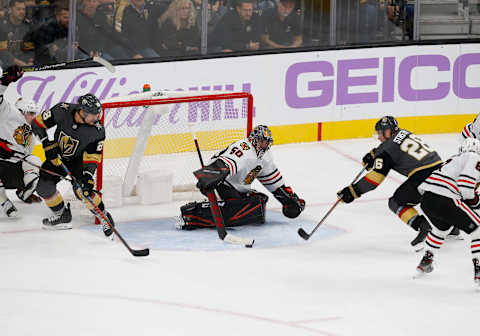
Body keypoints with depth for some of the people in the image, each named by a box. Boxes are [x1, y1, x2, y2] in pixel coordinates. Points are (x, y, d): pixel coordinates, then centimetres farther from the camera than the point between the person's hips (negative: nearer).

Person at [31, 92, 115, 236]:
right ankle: (62, 214, 15)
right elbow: (38, 123, -17)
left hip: (79, 159, -2)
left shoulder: (97, 130, -27)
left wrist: (88, 177, -35)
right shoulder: (62, 111, -28)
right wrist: (48, 145, -21)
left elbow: (92, 156, -23)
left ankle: (104, 216, -2)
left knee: (81, 191, -23)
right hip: (57, 156, 2)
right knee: (44, 187, -10)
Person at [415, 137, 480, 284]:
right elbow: (465, 184, -11)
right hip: (444, 200, -8)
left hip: (426, 200, 9)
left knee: (441, 226, 37)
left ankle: (425, 261, 42)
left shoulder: (456, 158, 31)